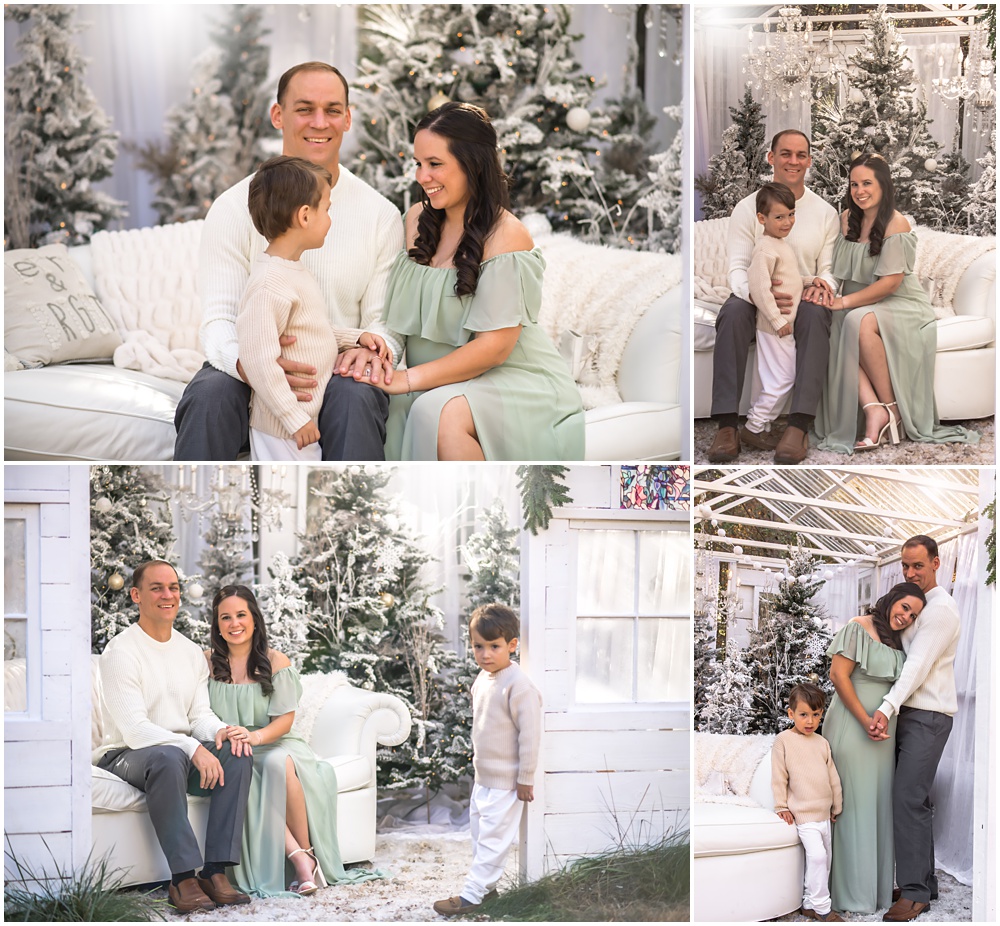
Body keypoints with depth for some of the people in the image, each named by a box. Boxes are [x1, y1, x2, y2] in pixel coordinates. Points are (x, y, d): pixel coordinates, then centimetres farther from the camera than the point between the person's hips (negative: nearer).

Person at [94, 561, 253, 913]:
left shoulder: (191, 652, 14)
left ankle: (216, 871, -25)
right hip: (126, 756, -6)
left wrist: (220, 731, -16)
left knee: (238, 754, -21)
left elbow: (200, 714, 10)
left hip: (184, 753, 7)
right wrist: (193, 749, -30)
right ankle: (183, 878, -38)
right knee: (167, 757, -39)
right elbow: (135, 729, -19)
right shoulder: (120, 651, -10)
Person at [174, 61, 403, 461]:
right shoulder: (235, 207, 0)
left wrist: (372, 349, -20)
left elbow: (384, 319, 7)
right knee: (209, 396, -33)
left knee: (356, 398, -34)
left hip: (336, 371, 1)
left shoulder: (380, 215, 6)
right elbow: (218, 319, -7)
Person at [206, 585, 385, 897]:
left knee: (278, 763, -38)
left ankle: (307, 853, -26)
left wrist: (256, 736, -25)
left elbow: (285, 719, -4)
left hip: (275, 744, -1)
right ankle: (300, 859, -38)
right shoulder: (207, 663, 7)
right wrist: (223, 735, -18)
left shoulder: (276, 662, 3)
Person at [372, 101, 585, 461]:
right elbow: (398, 311, 14)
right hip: (444, 382, 6)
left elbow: (495, 346, -18)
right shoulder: (417, 220, 9)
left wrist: (409, 379, -20)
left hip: (514, 378, -6)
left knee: (440, 413, -37)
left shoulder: (506, 235, -13)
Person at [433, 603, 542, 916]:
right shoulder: (483, 679, 4)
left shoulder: (518, 686, -23)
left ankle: (472, 894, 4)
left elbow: (530, 735, -21)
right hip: (483, 775, 9)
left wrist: (525, 779, -17)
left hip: (505, 781, -9)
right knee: (480, 831, 18)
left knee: (492, 837, -1)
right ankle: (488, 884, 30)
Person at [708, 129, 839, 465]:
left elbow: (828, 269, 8)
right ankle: (727, 427, -42)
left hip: (802, 299, 0)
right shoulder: (748, 208, 5)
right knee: (733, 310, -36)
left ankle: (799, 428, -45)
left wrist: (823, 284, -18)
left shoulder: (825, 213, 10)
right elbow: (737, 268, -4)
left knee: (816, 312, -36)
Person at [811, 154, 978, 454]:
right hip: (860, 303, 6)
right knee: (831, 331, -28)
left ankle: (891, 407, -24)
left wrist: (845, 302, -20)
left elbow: (890, 283, -18)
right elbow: (840, 269, 14)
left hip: (901, 306, -6)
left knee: (861, 322, -38)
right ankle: (874, 409, -36)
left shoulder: (896, 224, -13)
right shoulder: (848, 219, 8)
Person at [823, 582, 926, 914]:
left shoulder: (895, 641, 15)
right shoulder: (859, 629, -9)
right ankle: (852, 892, 4)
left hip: (883, 731, 8)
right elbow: (838, 675, -15)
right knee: (855, 806, -3)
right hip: (853, 727, -8)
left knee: (879, 805, 11)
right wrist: (866, 720, -17)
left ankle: (877, 885, 20)